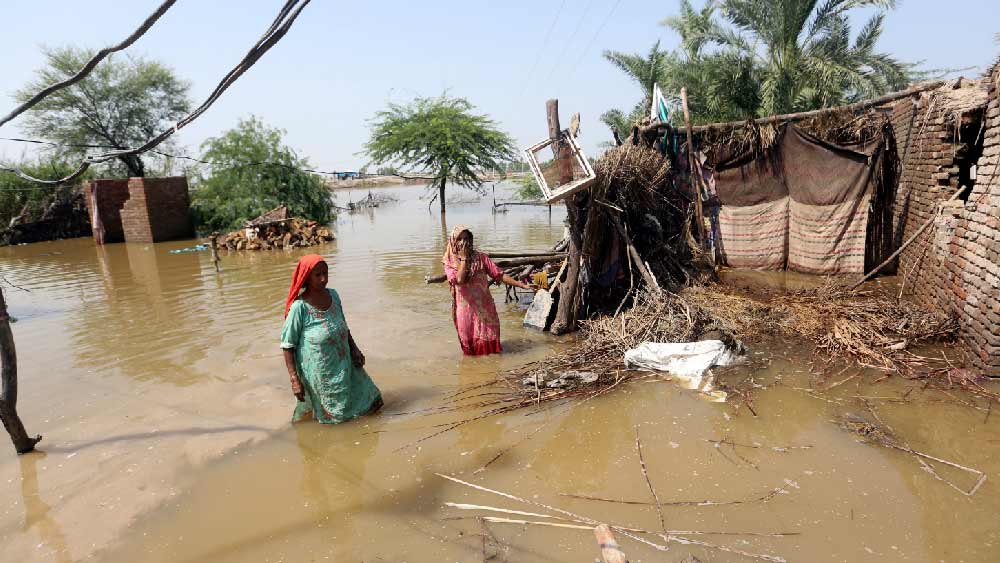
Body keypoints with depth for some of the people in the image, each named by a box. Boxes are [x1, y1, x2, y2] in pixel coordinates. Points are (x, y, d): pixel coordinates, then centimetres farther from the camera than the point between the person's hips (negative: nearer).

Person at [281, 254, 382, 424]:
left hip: (343, 367, 6)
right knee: (332, 414, 8)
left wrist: (354, 349, 5)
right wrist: (294, 380, -17)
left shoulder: (333, 295, -1)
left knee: (372, 403, 14)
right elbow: (287, 346, -14)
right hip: (319, 375, -6)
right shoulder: (299, 307, -19)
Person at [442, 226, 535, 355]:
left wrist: (522, 285, -7)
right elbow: (459, 280, -20)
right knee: (469, 344, 7)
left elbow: (499, 275, -1)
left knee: (488, 342, 4)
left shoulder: (480, 257, 1)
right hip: (465, 310, -1)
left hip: (484, 307, 1)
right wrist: (463, 258, -15)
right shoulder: (449, 263, -2)